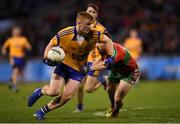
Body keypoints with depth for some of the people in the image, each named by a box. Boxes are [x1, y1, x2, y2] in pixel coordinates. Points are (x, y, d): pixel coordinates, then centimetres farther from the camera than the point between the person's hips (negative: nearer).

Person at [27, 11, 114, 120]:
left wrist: (110, 57, -9)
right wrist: (46, 58, -22)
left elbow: (108, 40, 0)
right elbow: (51, 45, -7)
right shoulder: (65, 34, -21)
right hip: (63, 65, -2)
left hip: (79, 69, 2)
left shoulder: (94, 35, -16)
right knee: (54, 91, -16)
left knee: (67, 96, -7)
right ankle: (40, 91, 21)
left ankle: (42, 111, 11)